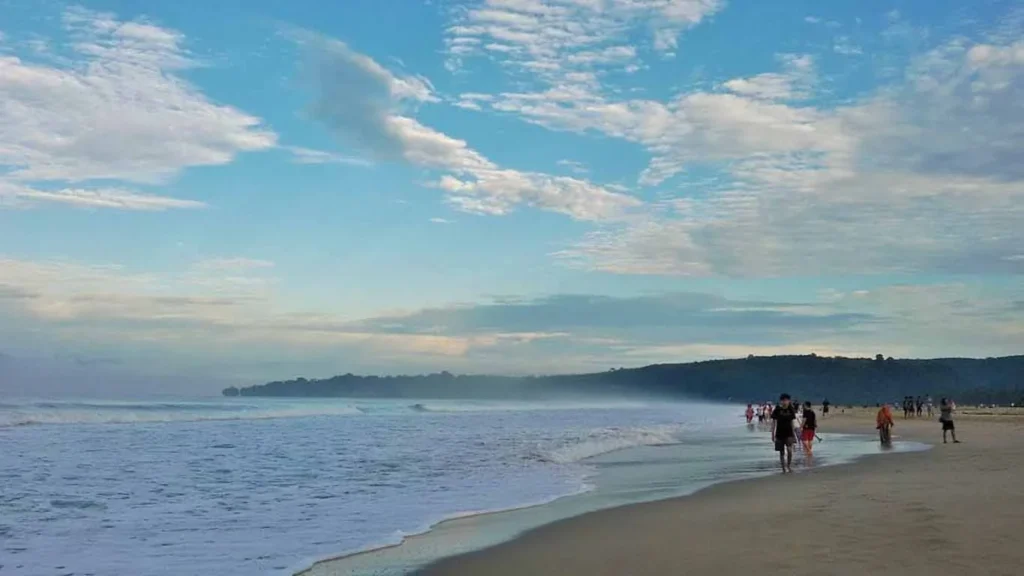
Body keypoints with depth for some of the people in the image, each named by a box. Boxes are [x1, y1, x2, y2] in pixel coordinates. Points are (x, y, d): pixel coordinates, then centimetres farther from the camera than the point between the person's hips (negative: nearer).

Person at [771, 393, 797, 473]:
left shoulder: (791, 410, 2)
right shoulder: (777, 410, -5)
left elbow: (792, 422, 10)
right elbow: (774, 422, -1)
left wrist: (794, 433, 10)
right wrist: (773, 434, -4)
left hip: (789, 433, 1)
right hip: (779, 434, -1)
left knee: (789, 449, -18)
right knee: (782, 452, 5)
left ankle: (789, 465, 1)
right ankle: (783, 468, 16)